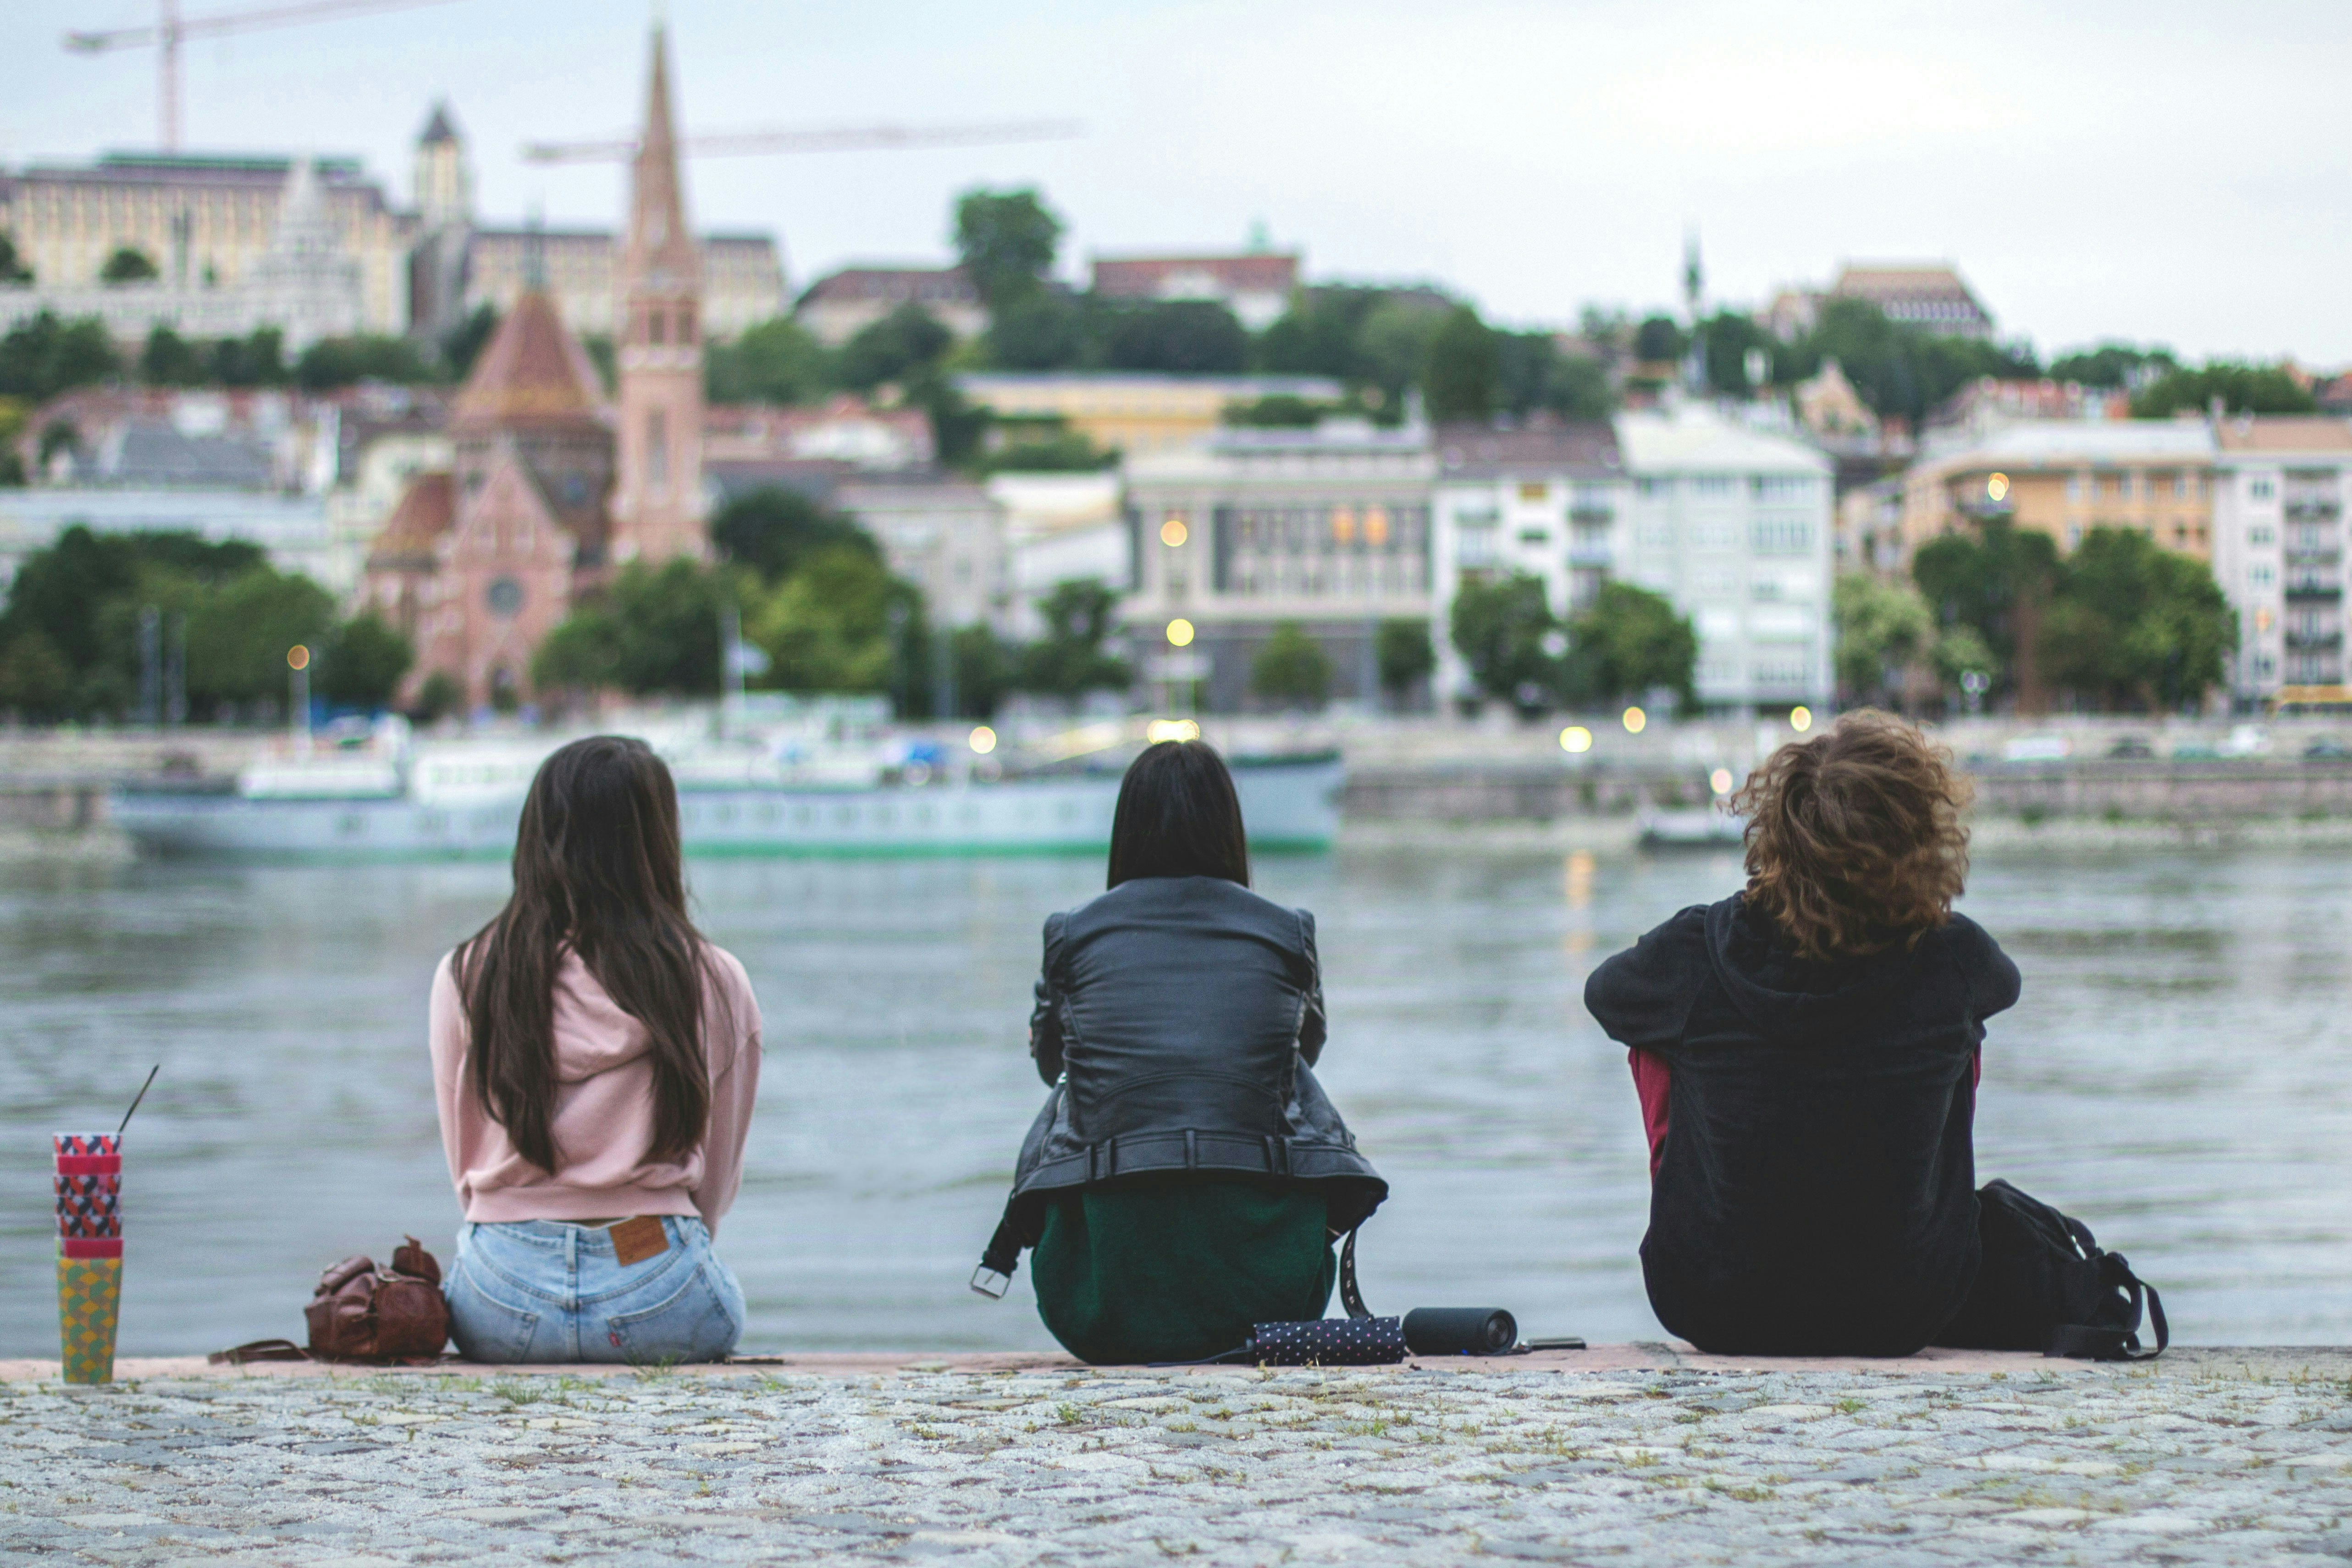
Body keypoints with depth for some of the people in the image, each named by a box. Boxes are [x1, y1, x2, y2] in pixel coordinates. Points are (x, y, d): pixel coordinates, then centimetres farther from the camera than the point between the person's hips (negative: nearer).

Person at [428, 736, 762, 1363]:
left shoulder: (464, 979, 1)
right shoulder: (717, 986, -2)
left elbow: (466, 1169, 9)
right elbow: (717, 1177, 8)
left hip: (501, 1302, 2)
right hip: (660, 1296, -2)